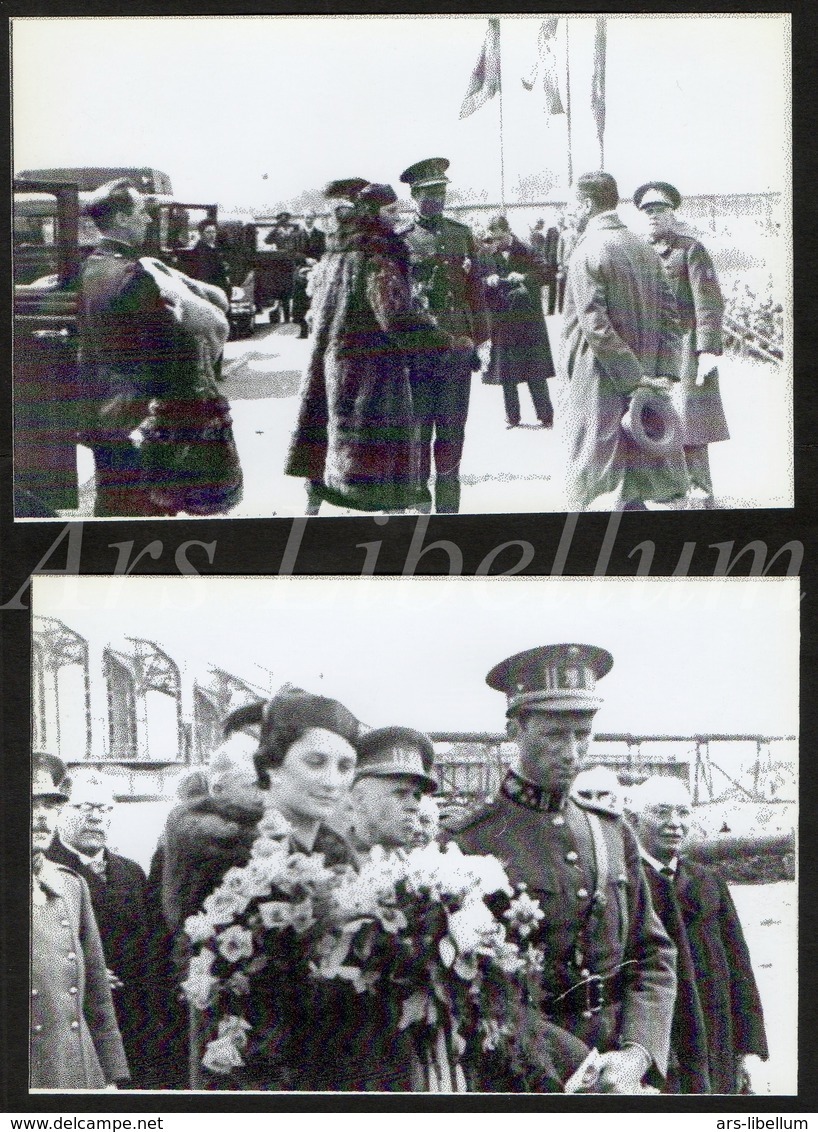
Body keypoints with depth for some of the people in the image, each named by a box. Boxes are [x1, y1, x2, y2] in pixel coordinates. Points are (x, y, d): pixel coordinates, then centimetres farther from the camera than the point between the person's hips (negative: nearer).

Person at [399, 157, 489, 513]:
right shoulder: (402, 240, 1)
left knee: (452, 428, 7)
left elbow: (475, 289, 12)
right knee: (418, 423, 0)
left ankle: (448, 504, 14)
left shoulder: (462, 234, 11)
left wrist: (477, 339, 8)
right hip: (418, 347, -3)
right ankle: (419, 495, 8)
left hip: (458, 346, 3)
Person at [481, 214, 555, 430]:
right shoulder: (491, 256, 6)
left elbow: (543, 276, -7)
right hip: (502, 322, 3)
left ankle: (545, 415, 4)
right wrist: (488, 281, -14)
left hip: (527, 321, -3)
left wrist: (524, 277, -22)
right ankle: (512, 416, 15)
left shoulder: (525, 253, -3)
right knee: (506, 373, 5)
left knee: (535, 371, -2)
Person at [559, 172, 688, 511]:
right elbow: (668, 315, 7)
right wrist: (664, 372, 1)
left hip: (600, 384, -7)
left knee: (602, 490, -3)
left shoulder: (587, 253, -12)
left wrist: (633, 377, -16)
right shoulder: (644, 249, 11)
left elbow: (595, 326, -19)